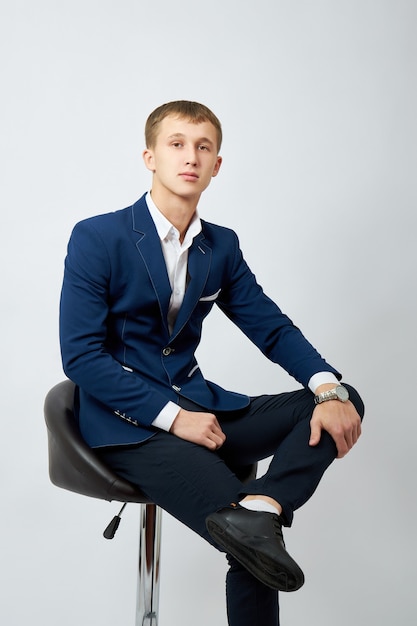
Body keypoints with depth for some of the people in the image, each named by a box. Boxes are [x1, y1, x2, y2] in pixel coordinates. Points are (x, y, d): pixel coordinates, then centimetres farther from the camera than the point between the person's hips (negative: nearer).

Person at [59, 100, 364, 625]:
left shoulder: (222, 246, 10)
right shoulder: (96, 238, -7)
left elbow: (271, 326, 6)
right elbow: (80, 356, -12)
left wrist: (329, 390, -13)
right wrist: (172, 418, -18)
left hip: (194, 405, 7)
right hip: (125, 422, -6)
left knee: (342, 405, -12)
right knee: (253, 548, -24)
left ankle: (259, 507, -31)